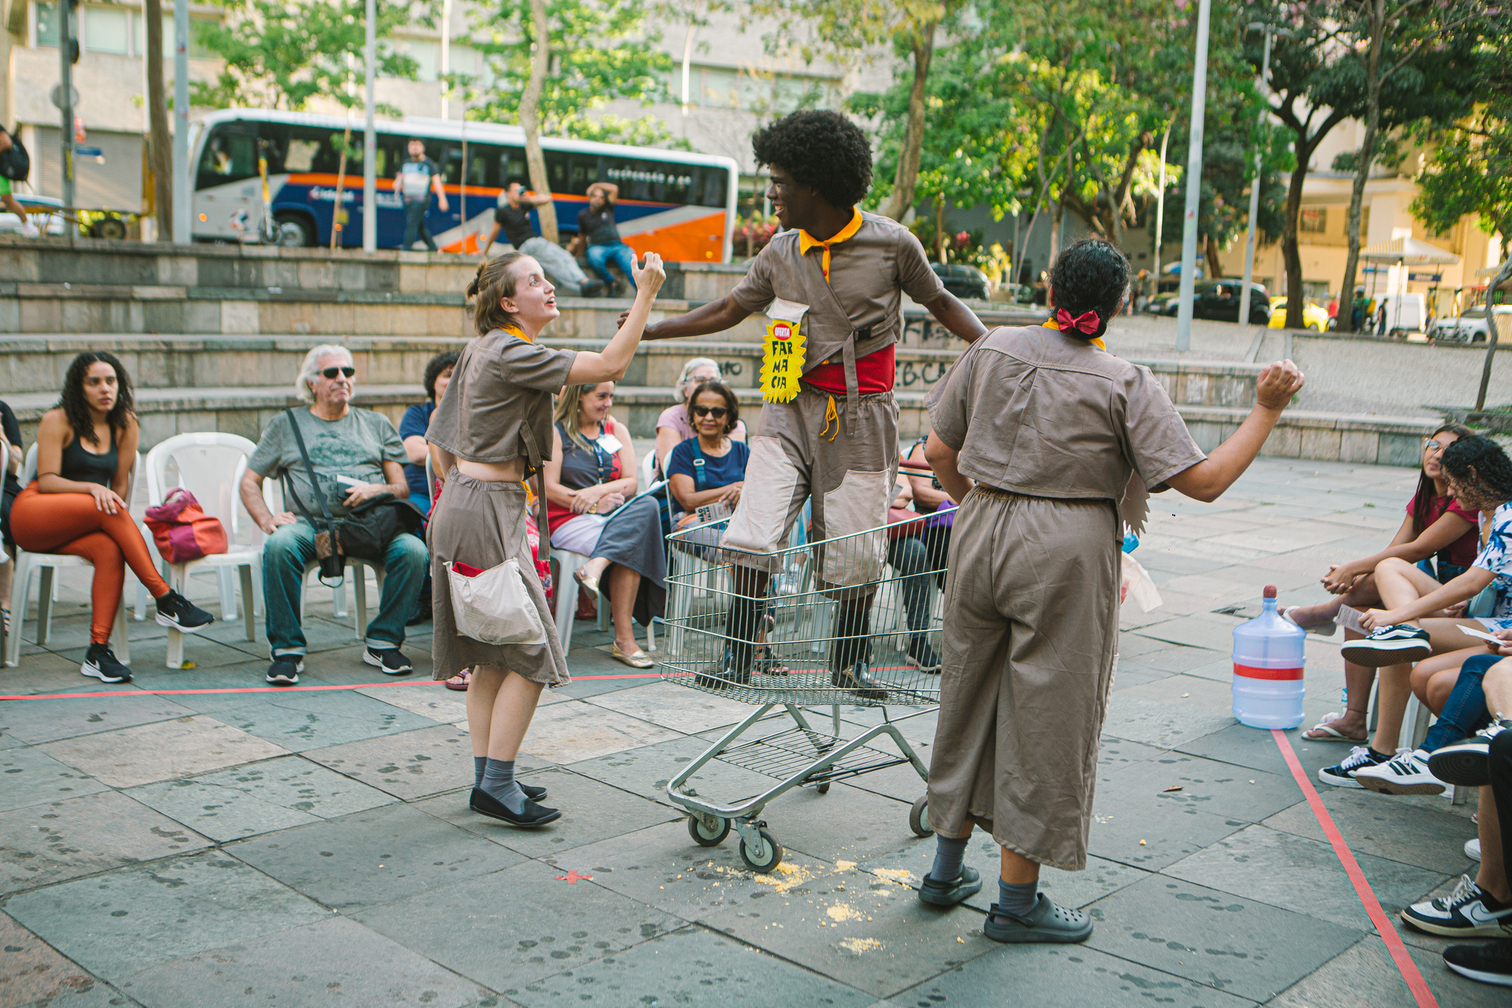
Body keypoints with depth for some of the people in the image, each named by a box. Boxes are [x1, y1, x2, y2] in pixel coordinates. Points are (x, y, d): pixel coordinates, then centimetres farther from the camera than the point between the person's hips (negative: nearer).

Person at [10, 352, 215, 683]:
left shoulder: (124, 425, 9)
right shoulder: (58, 420, -3)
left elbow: (120, 483, 9)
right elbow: (47, 481, -11)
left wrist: (118, 519, -9)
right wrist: (91, 488, -28)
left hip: (75, 529, 4)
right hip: (33, 514, -4)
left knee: (110, 550, -32)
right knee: (107, 508, -32)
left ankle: (98, 650, -34)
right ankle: (166, 600, -34)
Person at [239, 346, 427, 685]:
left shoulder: (376, 424, 22)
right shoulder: (286, 424, 19)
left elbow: (402, 488, 16)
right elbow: (249, 483, 16)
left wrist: (377, 490, -7)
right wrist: (267, 521, -3)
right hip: (309, 521, -1)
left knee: (413, 551, -29)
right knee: (279, 547, -36)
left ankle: (382, 641, -11)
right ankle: (287, 648, -21)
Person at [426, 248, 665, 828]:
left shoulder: (482, 350, 15)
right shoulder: (511, 354, -15)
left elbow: (438, 441, 20)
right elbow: (611, 364, -21)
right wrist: (646, 295, -16)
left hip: (463, 502, 10)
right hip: (488, 511, -10)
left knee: (492, 655, 12)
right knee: (530, 652, -6)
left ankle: (488, 778, 17)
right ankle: (497, 786, -3)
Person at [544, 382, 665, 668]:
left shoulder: (617, 430, 18)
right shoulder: (555, 432, 3)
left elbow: (631, 482, 7)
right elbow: (550, 488, -7)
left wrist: (599, 490, -13)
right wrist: (592, 504, -16)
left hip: (615, 515, 5)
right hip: (569, 520, -5)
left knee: (648, 505, -30)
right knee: (630, 547, -32)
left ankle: (595, 568, -43)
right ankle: (624, 638, -35)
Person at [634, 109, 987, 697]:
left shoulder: (892, 244, -6)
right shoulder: (781, 253, 3)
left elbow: (941, 302, 7)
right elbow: (729, 309, 14)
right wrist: (647, 329, 10)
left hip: (861, 414, -2)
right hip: (792, 406, 3)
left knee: (855, 548, 3)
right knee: (754, 536, -8)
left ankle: (850, 661, 23)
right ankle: (738, 657, 4)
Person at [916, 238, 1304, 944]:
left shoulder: (993, 350, 4)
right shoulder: (1125, 385, -8)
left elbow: (939, 451, 8)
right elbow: (1203, 481, -11)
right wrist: (1266, 410, -2)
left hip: (980, 536, 5)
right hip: (1067, 552, -5)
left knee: (970, 695, 18)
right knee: (1048, 716, 5)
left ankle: (947, 866, 30)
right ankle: (1016, 901, 13)